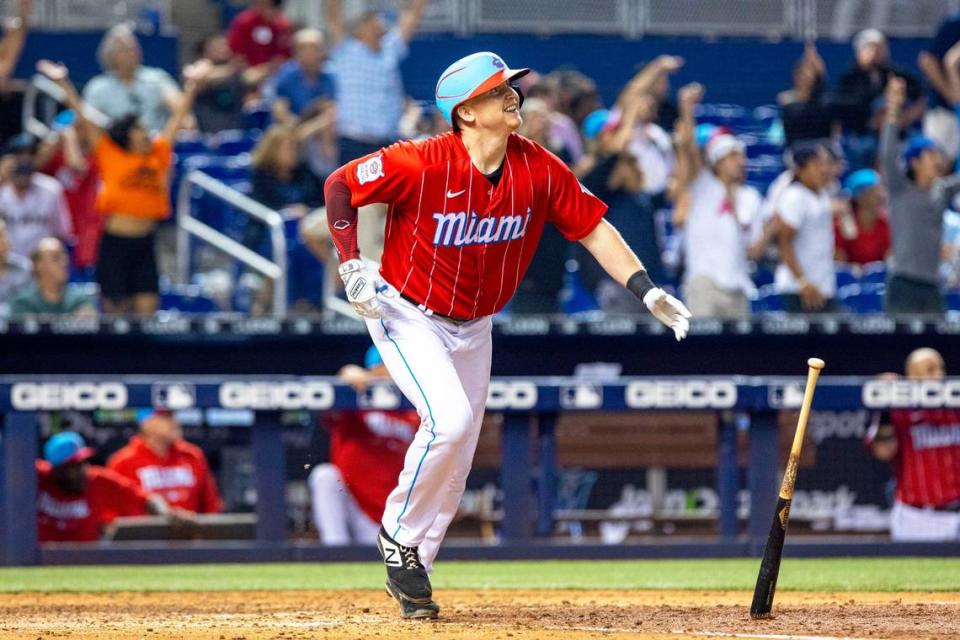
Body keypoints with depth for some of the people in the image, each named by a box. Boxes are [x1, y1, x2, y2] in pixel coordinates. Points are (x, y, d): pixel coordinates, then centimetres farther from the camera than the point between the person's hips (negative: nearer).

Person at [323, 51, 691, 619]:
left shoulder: (539, 170, -13)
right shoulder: (420, 164, -25)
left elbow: (592, 226, -6)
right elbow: (340, 186, -15)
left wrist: (647, 290, -16)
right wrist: (350, 265, -23)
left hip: (474, 326, 5)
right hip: (407, 315, -5)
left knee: (456, 464, 9)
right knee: (449, 420, -25)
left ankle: (412, 571, 26)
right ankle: (399, 537, -3)